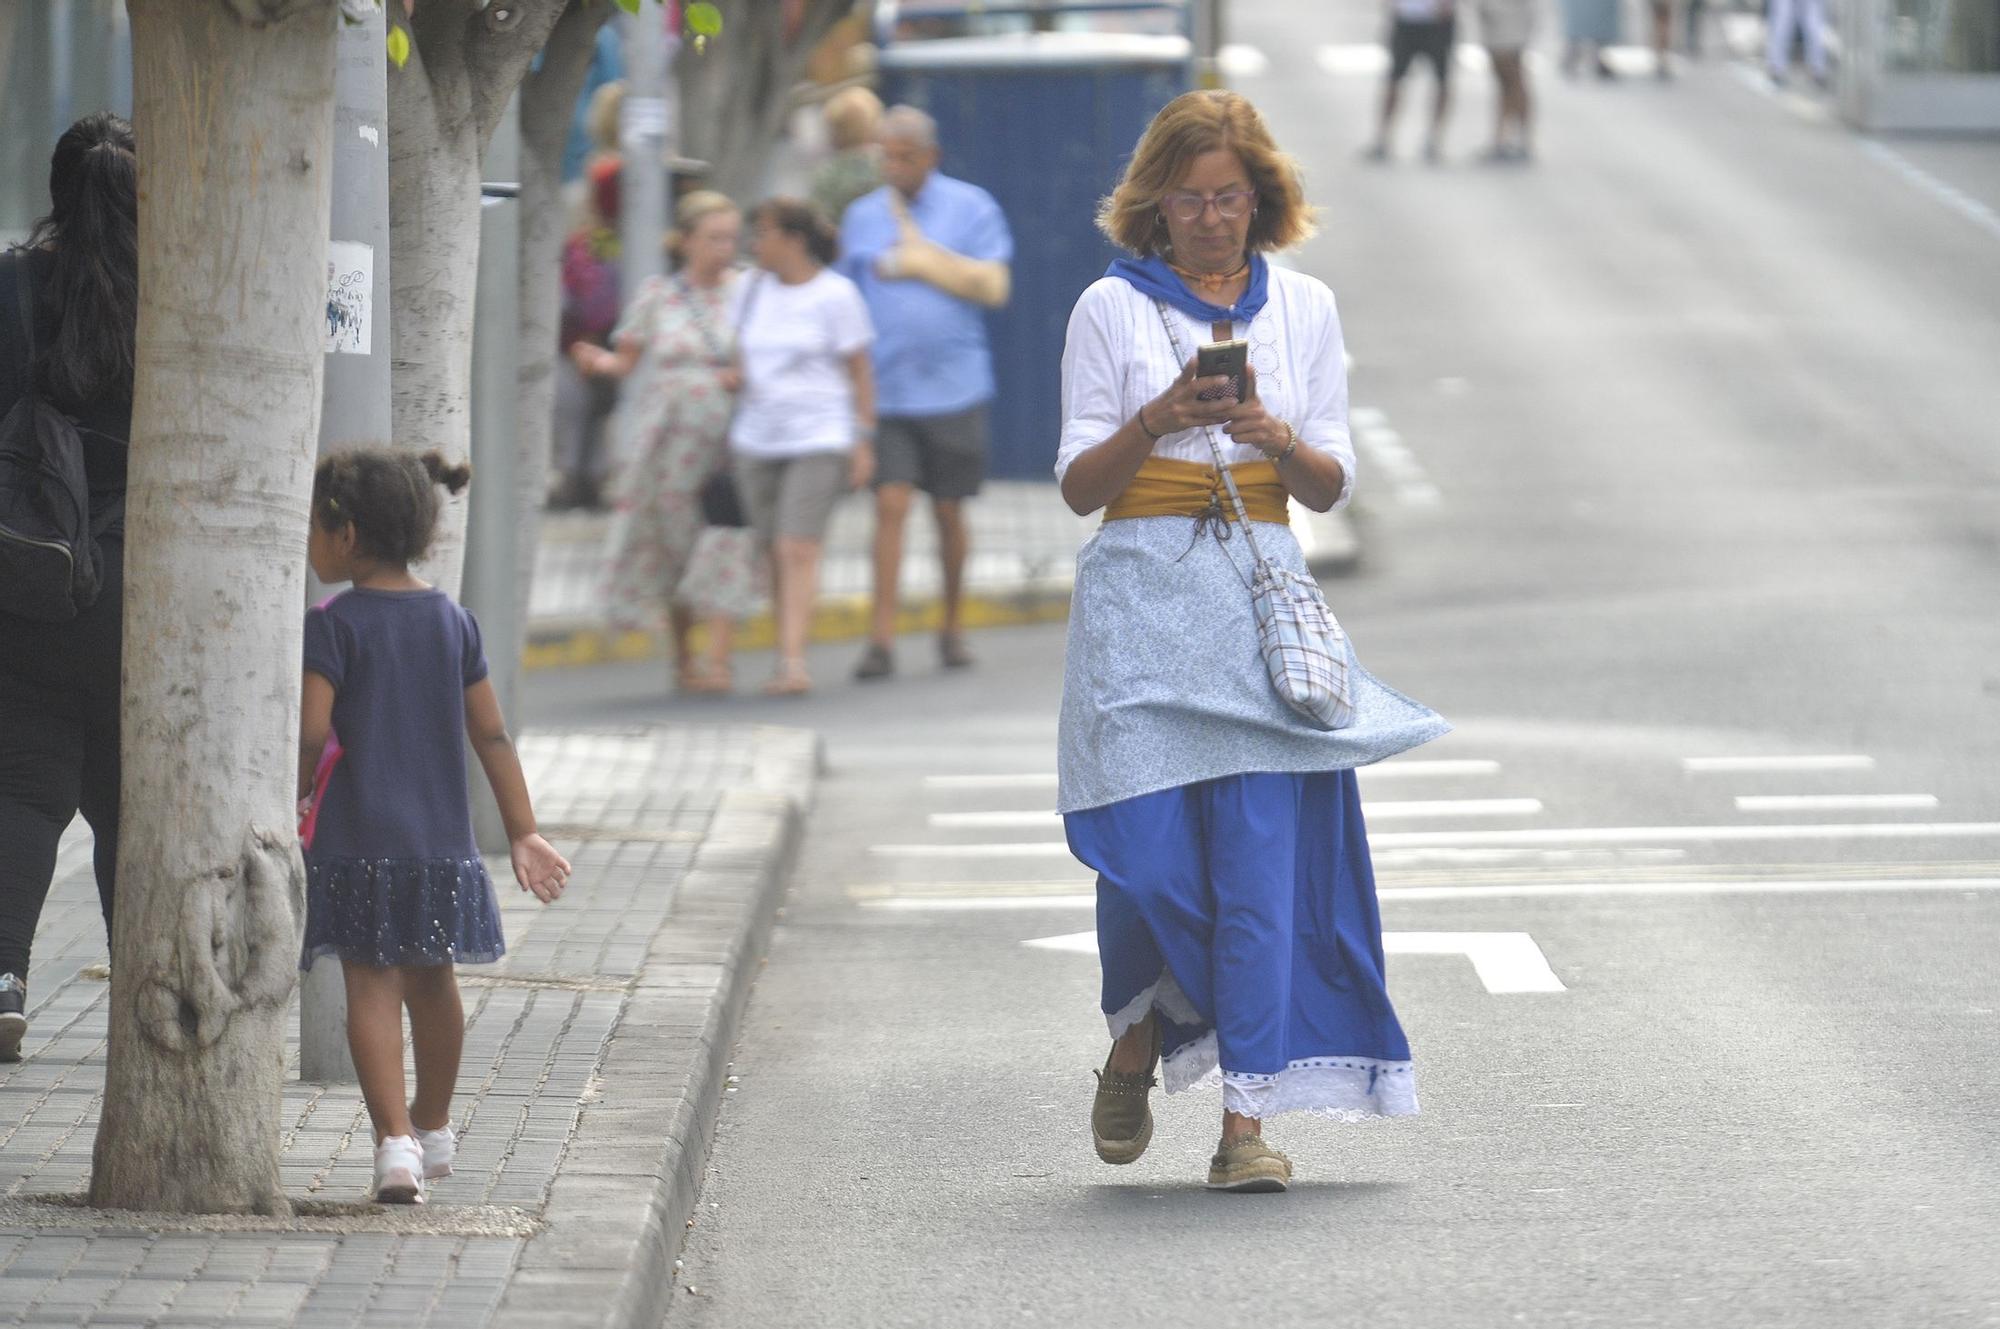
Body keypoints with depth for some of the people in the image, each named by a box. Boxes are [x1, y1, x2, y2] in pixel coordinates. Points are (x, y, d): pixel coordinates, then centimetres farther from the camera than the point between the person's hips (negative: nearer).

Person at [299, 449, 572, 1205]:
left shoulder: (333, 626, -9)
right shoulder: (452, 621, 8)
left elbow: (312, 732, -17)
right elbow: (491, 735, 9)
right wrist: (522, 832, 11)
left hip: (357, 838, -5)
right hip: (440, 836, 5)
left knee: (372, 987, -5)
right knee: (431, 980, 19)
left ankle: (396, 1142, -18)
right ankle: (433, 1127, 36)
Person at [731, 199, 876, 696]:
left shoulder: (835, 295, -5)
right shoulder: (751, 288, 10)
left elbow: (860, 371, -1)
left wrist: (864, 440, -3)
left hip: (818, 437, -5)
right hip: (757, 440, 5)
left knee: (798, 550, -15)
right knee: (775, 553, 7)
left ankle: (793, 661, -21)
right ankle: (787, 657, 15)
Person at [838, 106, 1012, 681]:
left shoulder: (971, 207, 2)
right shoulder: (862, 216, 9)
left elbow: (993, 287, -6)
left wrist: (924, 262, -12)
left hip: (954, 389, -1)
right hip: (885, 390, 1)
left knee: (949, 510, 7)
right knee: (890, 505, -10)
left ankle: (953, 628, 22)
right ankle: (881, 639, -12)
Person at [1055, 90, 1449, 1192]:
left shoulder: (1304, 309, 11)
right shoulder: (1112, 309, 5)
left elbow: (1330, 485, 9)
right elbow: (1080, 483, 2)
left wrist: (1274, 437, -12)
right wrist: (1160, 420, -16)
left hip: (1261, 594, 2)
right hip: (1142, 595, -2)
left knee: (1263, 849, -9)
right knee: (1150, 845, -8)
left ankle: (1247, 1120, -10)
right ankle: (1135, 1053, 21)